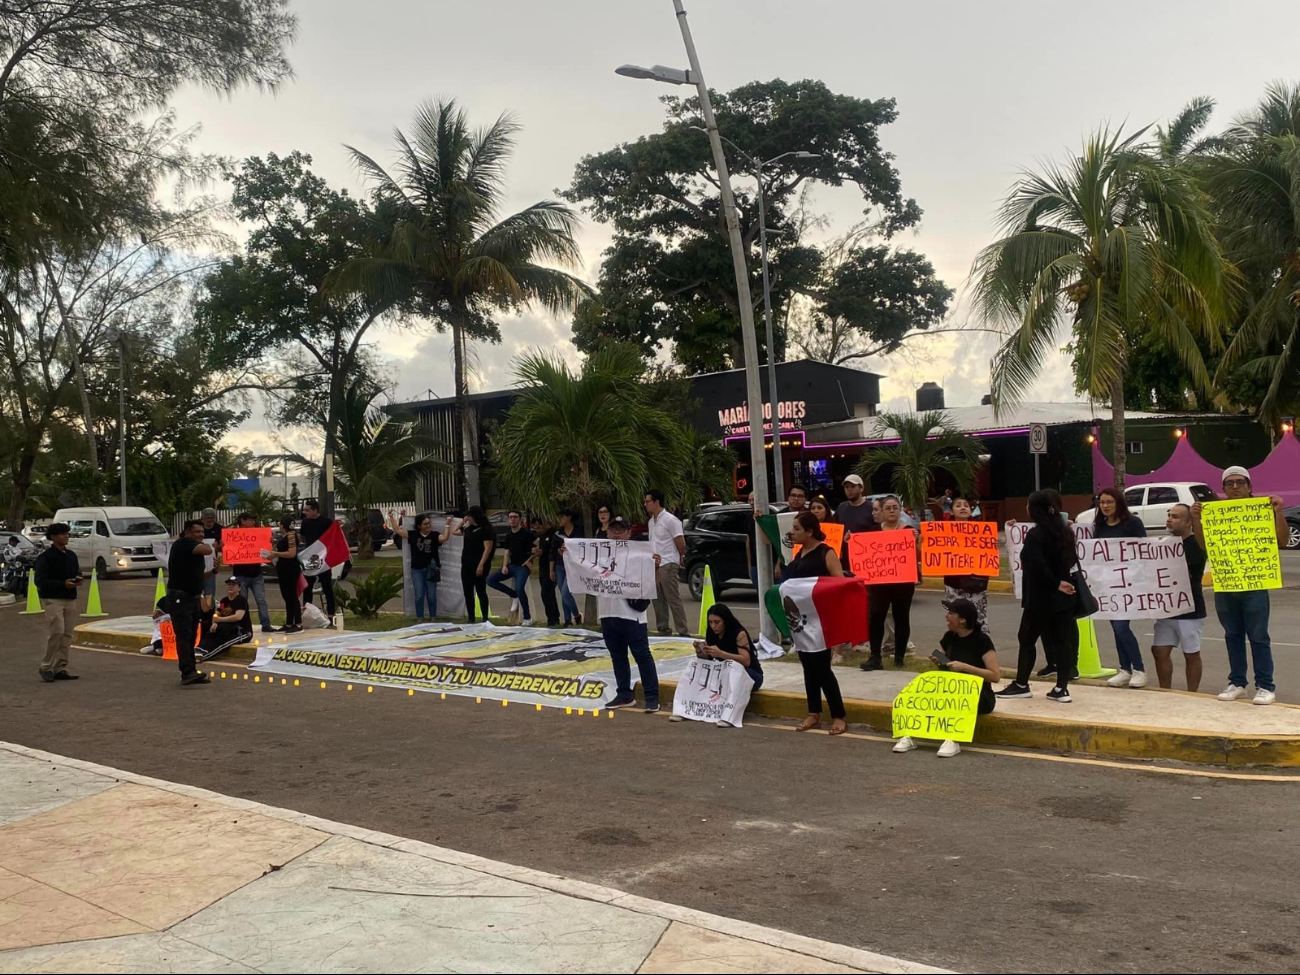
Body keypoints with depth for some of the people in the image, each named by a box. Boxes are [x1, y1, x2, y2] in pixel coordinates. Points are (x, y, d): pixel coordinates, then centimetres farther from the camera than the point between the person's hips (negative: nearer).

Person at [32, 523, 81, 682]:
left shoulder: (71, 555, 14)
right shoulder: (45, 557, -7)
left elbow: (77, 571, 23)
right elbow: (40, 580, -11)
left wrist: (78, 579, -2)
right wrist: (63, 584, -20)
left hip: (70, 599, 6)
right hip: (53, 599, -6)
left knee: (67, 635, 5)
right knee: (56, 632, -13)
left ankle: (60, 668, 11)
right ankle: (46, 667, 0)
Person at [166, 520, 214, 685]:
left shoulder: (193, 548, 20)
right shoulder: (183, 543, -11)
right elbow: (207, 550, -27)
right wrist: (205, 543, -5)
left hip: (193, 597, 10)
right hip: (179, 597, -10)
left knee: (191, 636, 8)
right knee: (184, 635, -16)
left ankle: (190, 672, 10)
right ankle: (188, 671, -24)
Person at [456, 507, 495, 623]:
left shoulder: (486, 529, -10)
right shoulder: (469, 528, 12)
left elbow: (488, 549, -15)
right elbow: (455, 532, 30)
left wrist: (481, 565, -22)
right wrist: (463, 521, 17)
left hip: (479, 566, -7)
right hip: (466, 564, 7)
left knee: (481, 592, -1)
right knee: (468, 593, 8)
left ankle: (485, 618, 6)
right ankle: (470, 618, 15)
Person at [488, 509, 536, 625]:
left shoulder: (526, 533, -7)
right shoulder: (508, 536, 13)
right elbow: (507, 553, 16)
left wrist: (530, 559, -10)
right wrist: (504, 566, -3)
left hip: (523, 567, -7)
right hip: (511, 565, 7)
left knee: (519, 589, -28)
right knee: (490, 579, -7)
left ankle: (527, 618, -9)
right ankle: (514, 596, 5)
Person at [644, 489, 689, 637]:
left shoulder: (670, 520, -10)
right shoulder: (651, 521, 15)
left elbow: (681, 545, -9)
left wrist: (679, 560, 4)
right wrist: (651, 557, 10)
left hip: (668, 565, -8)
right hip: (655, 566, 8)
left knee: (674, 600, -8)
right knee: (658, 600, 10)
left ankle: (683, 632, -6)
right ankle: (662, 631, 17)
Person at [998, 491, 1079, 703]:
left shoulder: (1035, 535, -15)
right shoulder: (1065, 531, 7)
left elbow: (1038, 567, -23)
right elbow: (1072, 560, 14)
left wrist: (1056, 584, -13)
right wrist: (1061, 582, 11)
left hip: (1040, 597, -7)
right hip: (1063, 597, 7)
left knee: (1027, 639, 6)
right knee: (1063, 640, 7)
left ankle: (1021, 684, 14)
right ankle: (1061, 688, 6)